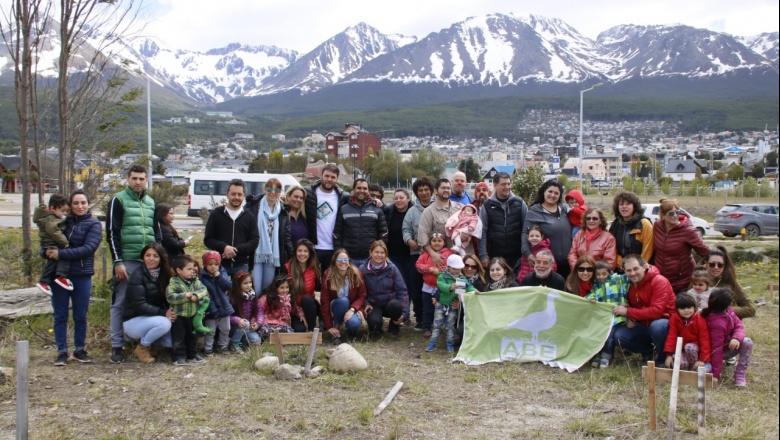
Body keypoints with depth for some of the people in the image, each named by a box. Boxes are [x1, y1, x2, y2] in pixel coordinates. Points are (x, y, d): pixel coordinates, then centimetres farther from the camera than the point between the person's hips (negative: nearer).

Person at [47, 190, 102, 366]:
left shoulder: (94, 224, -1)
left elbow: (88, 248, -15)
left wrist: (61, 254, -20)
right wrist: (48, 251, -14)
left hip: (82, 276, -2)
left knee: (80, 316, 7)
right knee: (60, 315, 4)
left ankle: (80, 350, 20)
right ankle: (62, 352, 12)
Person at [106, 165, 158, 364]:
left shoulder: (150, 202, 16)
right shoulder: (118, 200, -2)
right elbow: (112, 233, -7)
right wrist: (118, 261, -13)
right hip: (127, 261, -5)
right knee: (120, 303, -1)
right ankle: (116, 346, 6)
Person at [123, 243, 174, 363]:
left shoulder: (164, 275, 4)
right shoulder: (137, 276, -15)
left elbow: (166, 300, 4)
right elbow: (139, 305, -22)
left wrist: (172, 312, -18)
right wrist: (163, 313, -29)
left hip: (151, 319, 6)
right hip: (133, 321, -6)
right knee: (164, 323, -32)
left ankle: (146, 338, 11)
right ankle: (142, 347, -7)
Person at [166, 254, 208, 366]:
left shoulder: (195, 281, 1)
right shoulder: (173, 283, -14)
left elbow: (203, 290, -10)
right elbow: (170, 297, -25)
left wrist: (196, 295, -29)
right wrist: (185, 296, -28)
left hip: (193, 316, 5)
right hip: (179, 316, -5)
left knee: (191, 336, 18)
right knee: (178, 338, 0)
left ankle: (192, 354, 30)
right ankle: (178, 356, 8)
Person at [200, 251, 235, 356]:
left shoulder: (222, 273, 2)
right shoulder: (203, 277, -12)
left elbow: (229, 286, -10)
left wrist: (218, 276, -20)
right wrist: (212, 308, -24)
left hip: (224, 307, 5)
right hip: (211, 309, -5)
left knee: (225, 329, 14)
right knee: (210, 331, 1)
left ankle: (222, 346, 29)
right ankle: (207, 349, 10)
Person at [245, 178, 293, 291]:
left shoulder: (283, 212, 12)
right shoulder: (254, 205, 0)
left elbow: (287, 237, 12)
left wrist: (291, 256, 6)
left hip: (273, 256, 4)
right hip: (256, 254, -4)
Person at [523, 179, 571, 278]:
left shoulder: (564, 209, 12)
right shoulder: (534, 211, -3)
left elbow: (570, 233, 17)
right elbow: (526, 233, -11)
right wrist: (527, 253, -24)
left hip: (566, 263, 5)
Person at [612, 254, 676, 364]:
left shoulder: (659, 281, -19)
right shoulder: (630, 285, 2)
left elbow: (656, 311, -28)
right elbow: (631, 306, 17)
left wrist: (627, 312, -23)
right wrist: (630, 319, -7)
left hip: (664, 323, -6)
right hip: (644, 325, 6)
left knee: (656, 326, -39)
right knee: (619, 335, -15)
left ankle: (663, 360, -12)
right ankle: (648, 351, 10)